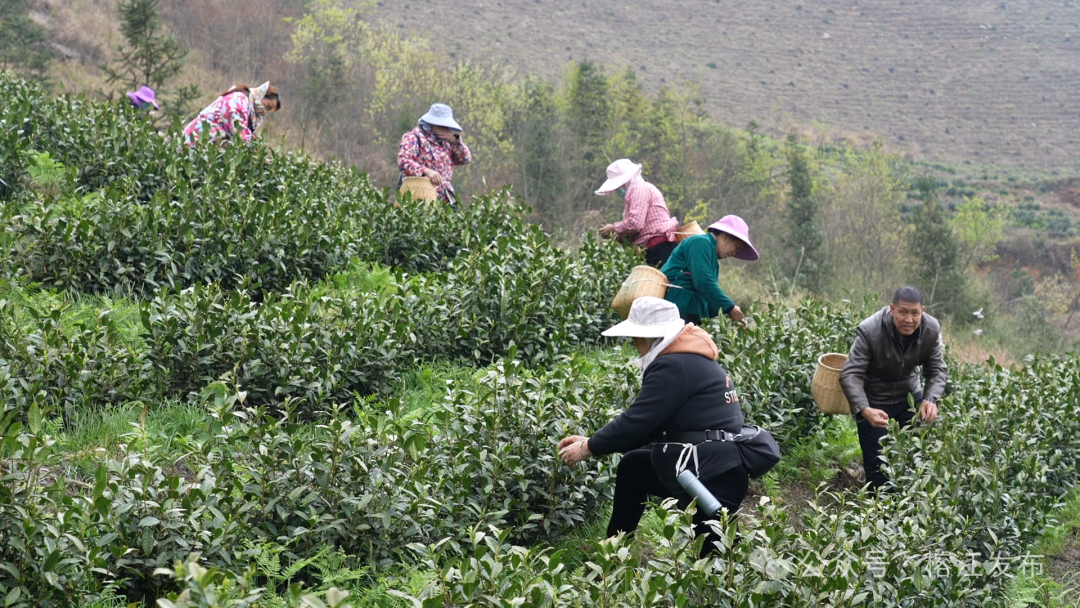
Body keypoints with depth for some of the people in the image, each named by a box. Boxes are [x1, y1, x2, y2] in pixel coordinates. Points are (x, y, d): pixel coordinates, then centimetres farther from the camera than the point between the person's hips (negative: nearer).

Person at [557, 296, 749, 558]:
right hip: (713, 467, 11)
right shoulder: (689, 359, 17)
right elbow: (648, 425, 18)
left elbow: (636, 421, -16)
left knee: (717, 553, -9)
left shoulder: (674, 367, -15)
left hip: (712, 476, -11)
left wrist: (588, 448, -1)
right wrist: (592, 442, 15)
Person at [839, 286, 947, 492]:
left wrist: (930, 399, -28)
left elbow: (937, 370, -7)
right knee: (877, 463, -4)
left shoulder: (931, 330, -17)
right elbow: (850, 375, -31)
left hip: (910, 395, 4)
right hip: (874, 401, -4)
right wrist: (864, 410, -47)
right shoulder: (870, 332, -31)